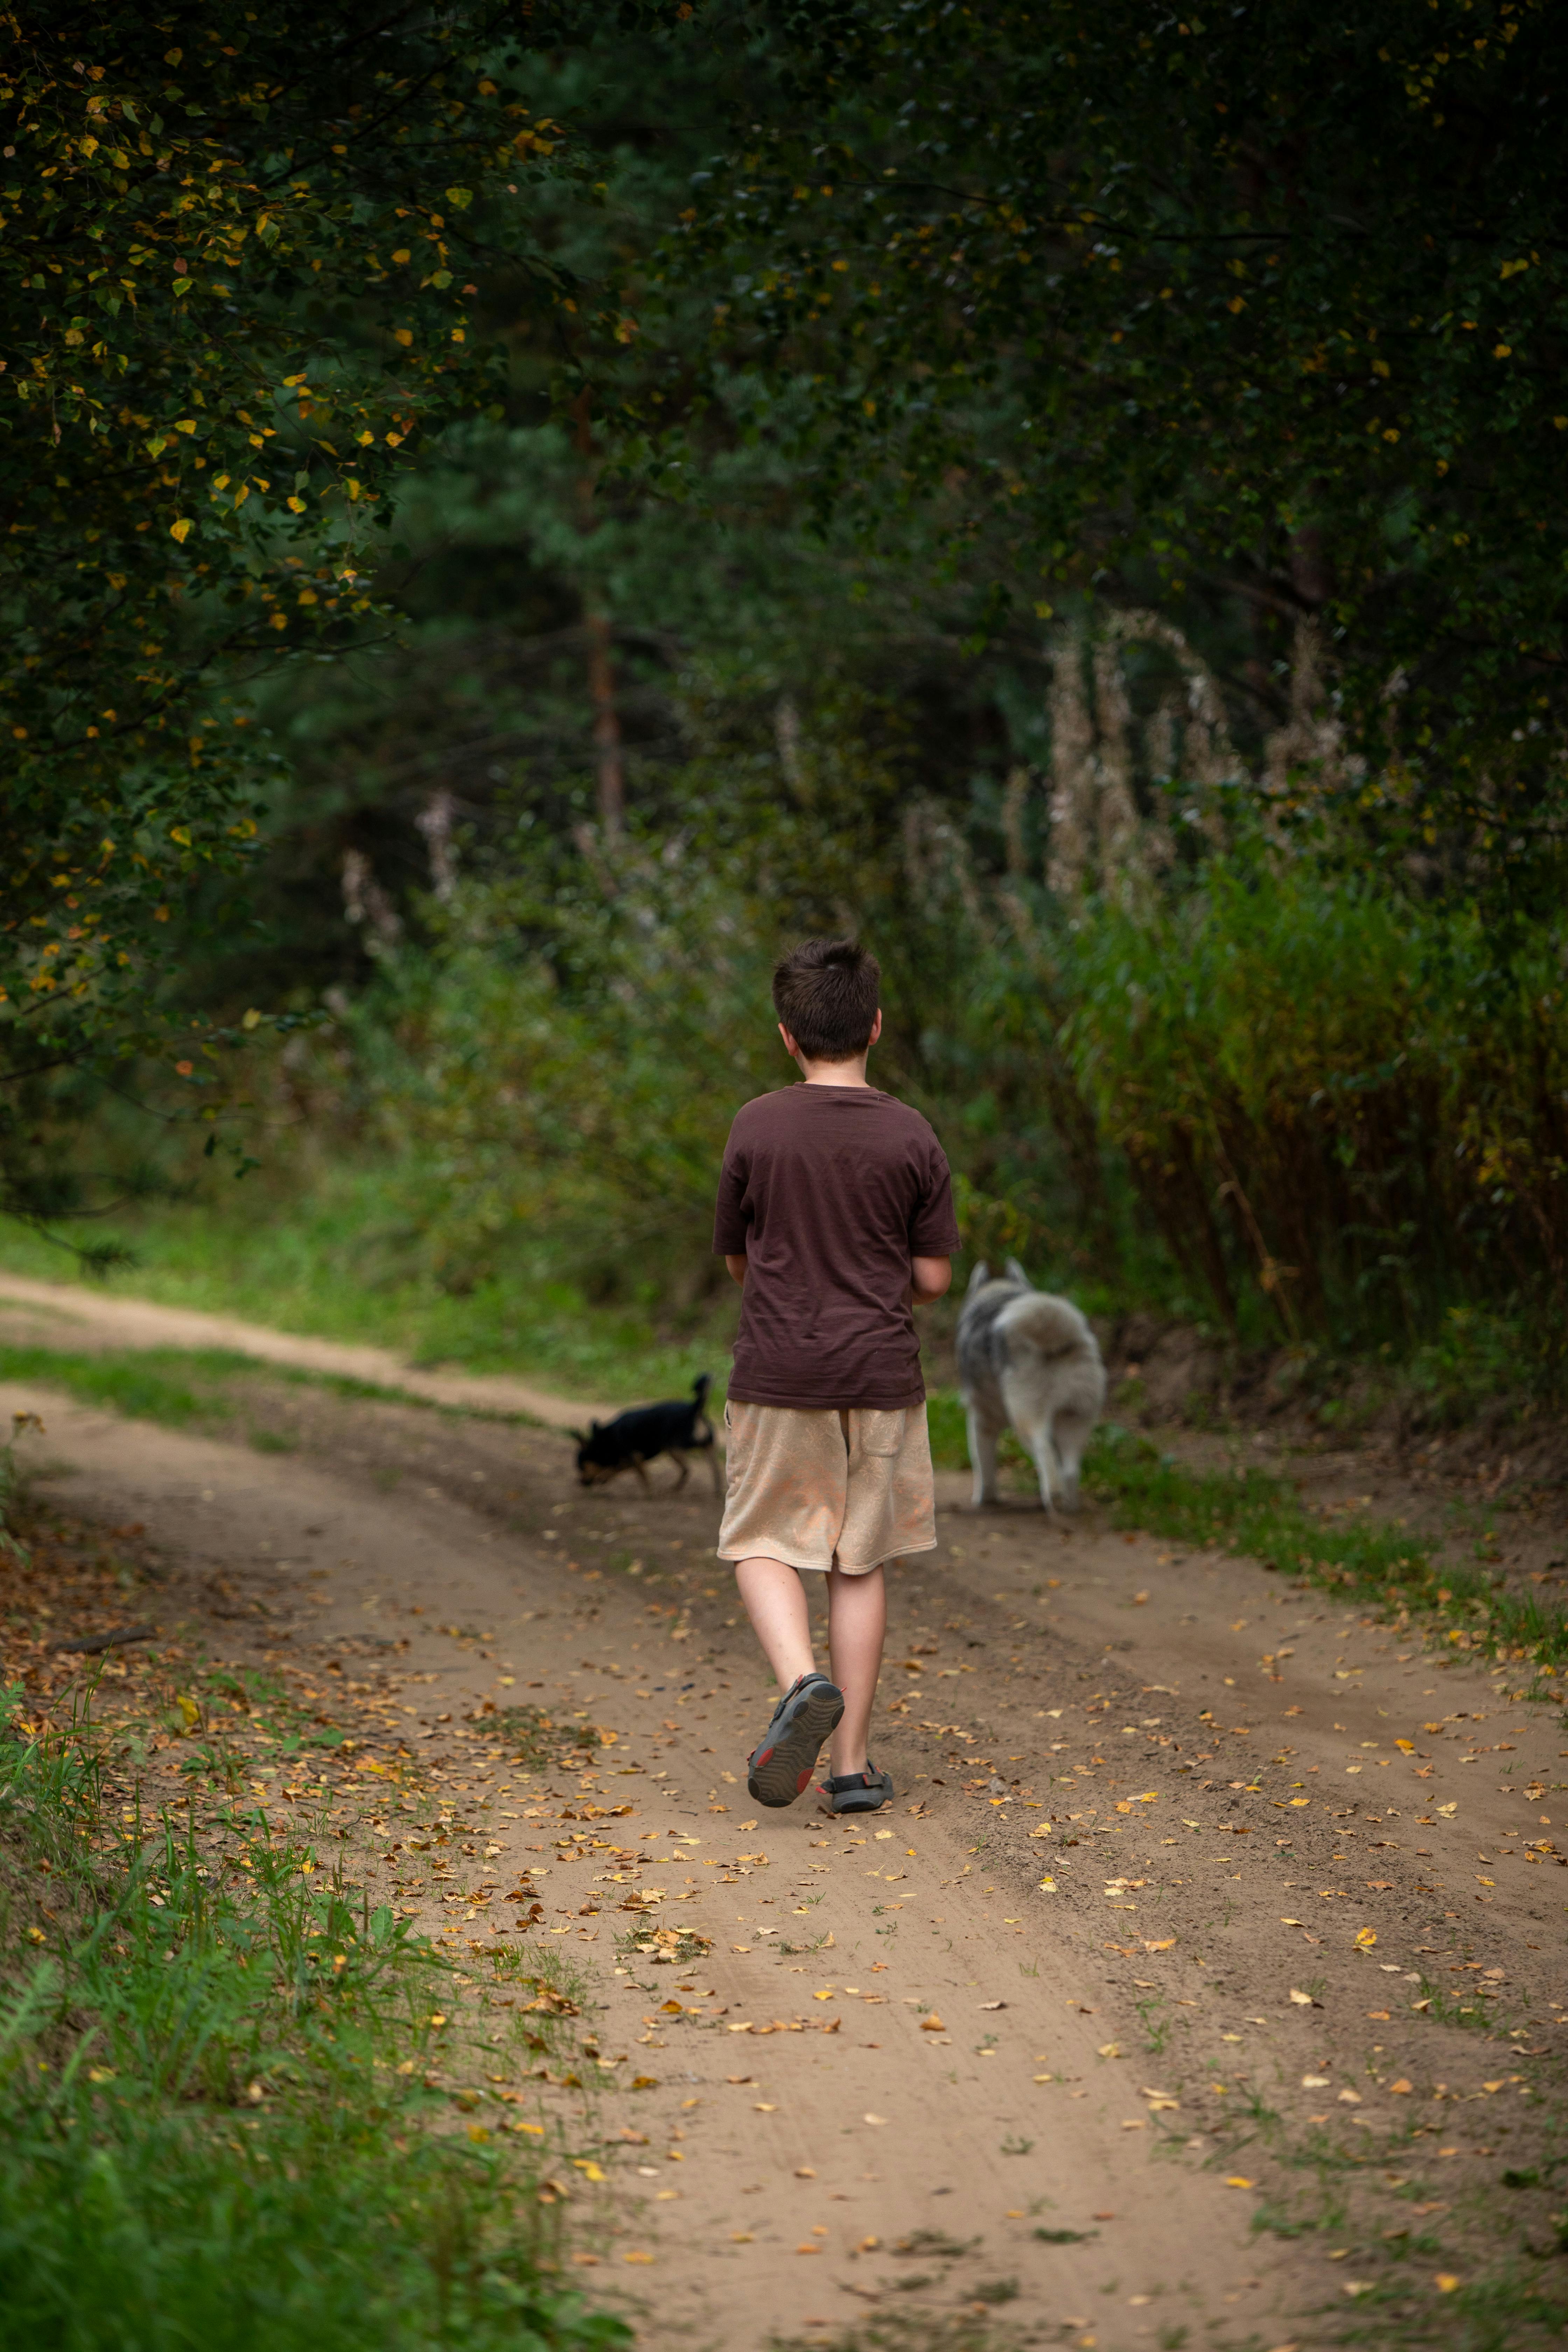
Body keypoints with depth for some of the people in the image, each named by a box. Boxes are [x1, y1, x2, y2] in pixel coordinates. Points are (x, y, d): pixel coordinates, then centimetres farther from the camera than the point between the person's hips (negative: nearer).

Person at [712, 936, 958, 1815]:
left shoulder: (756, 1129, -4)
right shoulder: (912, 1137, -4)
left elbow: (737, 1258, 7)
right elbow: (934, 1277, 0)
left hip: (778, 1375, -1)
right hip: (880, 1375, 1)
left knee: (765, 1545, 10)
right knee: (860, 1562, 9)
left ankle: (803, 1679, -18)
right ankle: (853, 1762, 10)